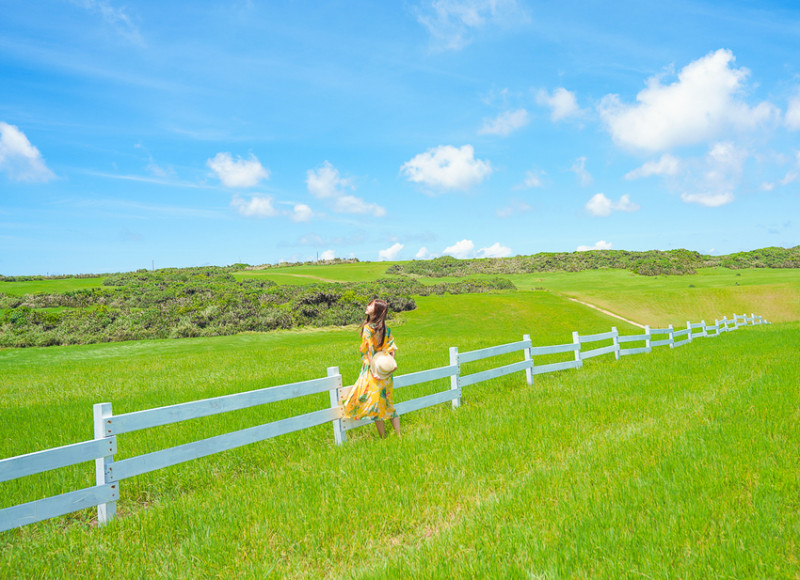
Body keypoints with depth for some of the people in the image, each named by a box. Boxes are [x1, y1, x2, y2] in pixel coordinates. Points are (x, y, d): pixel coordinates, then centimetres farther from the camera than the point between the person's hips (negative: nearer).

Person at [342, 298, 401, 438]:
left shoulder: (368, 328, -12)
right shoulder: (386, 328, 6)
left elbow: (370, 352, -16)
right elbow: (392, 348, 3)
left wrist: (373, 370, -18)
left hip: (373, 370, -7)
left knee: (376, 405, 2)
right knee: (388, 403, 15)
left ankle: (383, 438, 9)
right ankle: (398, 435, 18)